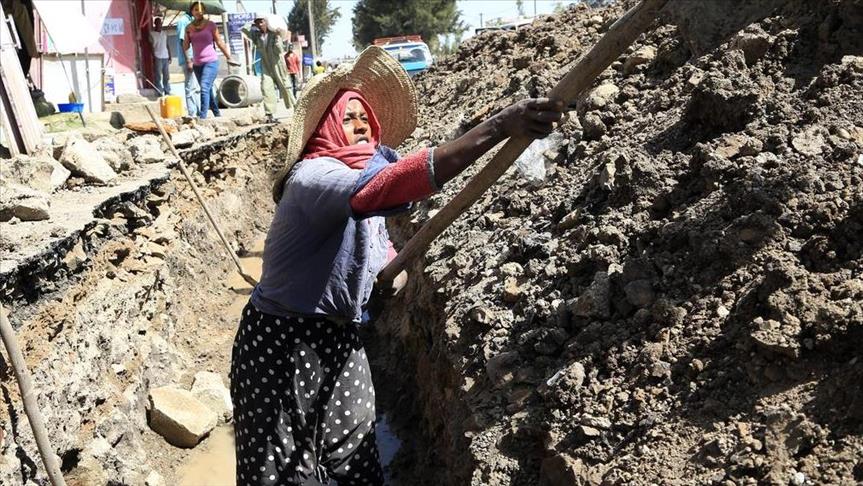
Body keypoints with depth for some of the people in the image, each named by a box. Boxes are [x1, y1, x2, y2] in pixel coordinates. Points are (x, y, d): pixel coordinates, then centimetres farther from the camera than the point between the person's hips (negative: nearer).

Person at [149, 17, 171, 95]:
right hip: (157, 58, -6)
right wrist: (153, 57, -14)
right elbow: (151, 46, -6)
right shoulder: (151, 34, -2)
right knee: (158, 76, -6)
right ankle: (159, 93, -6)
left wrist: (170, 56, 12)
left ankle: (167, 92, 13)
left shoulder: (164, 33, 15)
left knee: (166, 76, 8)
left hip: (165, 57, 6)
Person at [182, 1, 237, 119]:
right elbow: (185, 46, 8)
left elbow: (220, 43, 2)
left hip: (211, 61, -5)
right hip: (197, 64, 5)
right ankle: (217, 114, 28)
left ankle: (202, 117, -26)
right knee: (208, 90, 14)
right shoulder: (189, 28, 7)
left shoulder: (210, 25, -3)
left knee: (204, 88, -20)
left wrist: (229, 58, 6)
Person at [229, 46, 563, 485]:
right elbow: (382, 188, -45)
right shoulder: (312, 177, -23)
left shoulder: (371, 166, 5)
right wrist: (498, 127, -50)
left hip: (341, 338, 8)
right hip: (283, 342, -8)